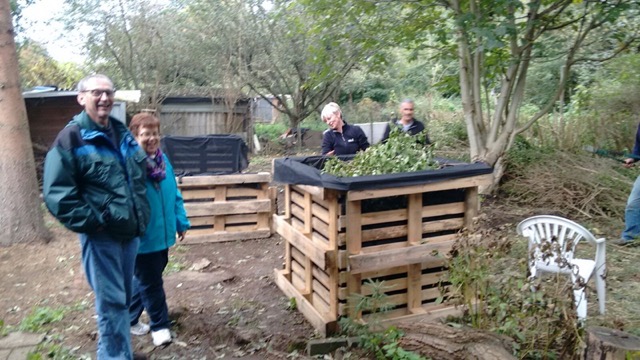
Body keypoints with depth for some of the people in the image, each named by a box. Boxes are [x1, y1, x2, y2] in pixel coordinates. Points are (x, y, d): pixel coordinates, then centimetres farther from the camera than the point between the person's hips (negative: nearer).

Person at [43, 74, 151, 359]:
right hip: (101, 235, -7)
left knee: (124, 297, 19)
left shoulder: (122, 133, 11)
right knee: (112, 302, -2)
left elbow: (139, 177, 25)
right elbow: (56, 193, -15)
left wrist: (141, 216, 16)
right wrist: (90, 222, -17)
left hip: (130, 231, 7)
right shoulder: (71, 138, -10)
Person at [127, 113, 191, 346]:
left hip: (162, 234, 8)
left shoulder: (163, 160, 6)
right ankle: (160, 326, 24)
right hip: (143, 238, -7)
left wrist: (181, 222, 13)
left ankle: (130, 318, 39)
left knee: (144, 280, 21)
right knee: (151, 283, 7)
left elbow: (175, 194, 13)